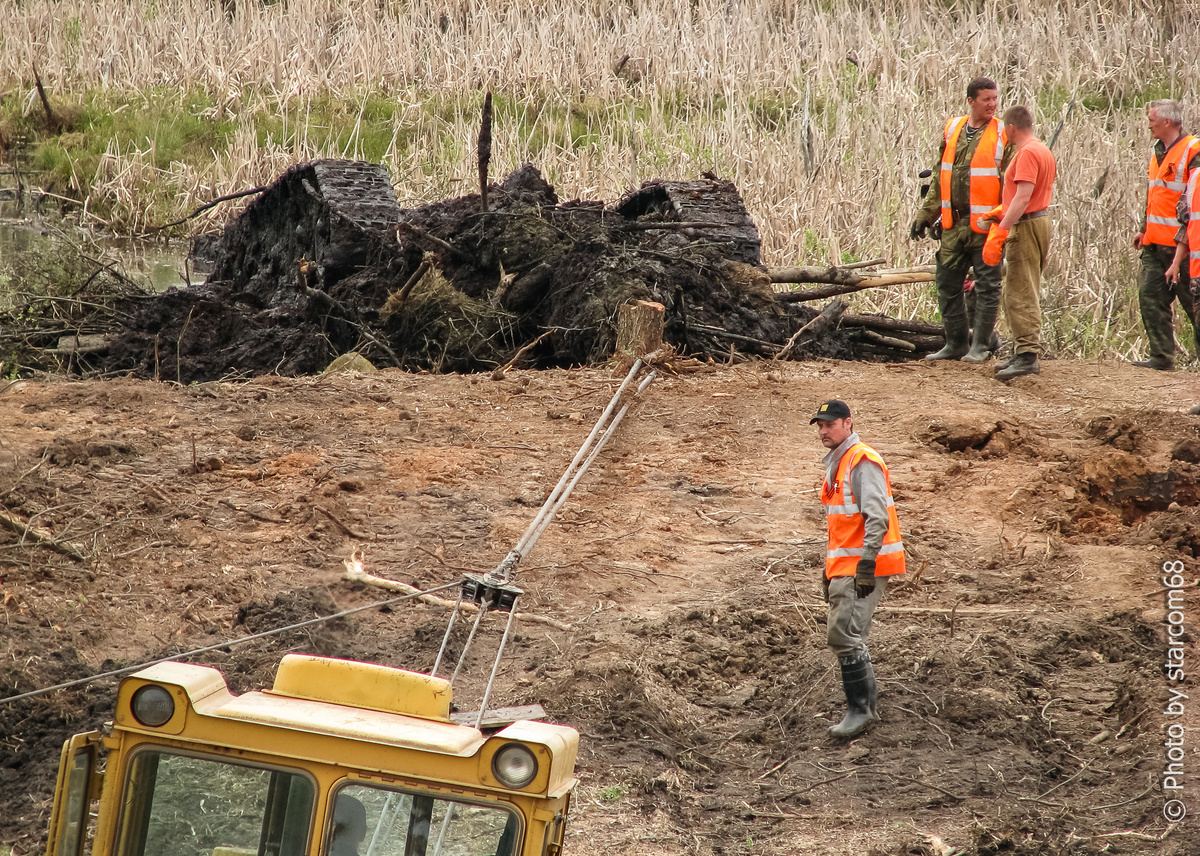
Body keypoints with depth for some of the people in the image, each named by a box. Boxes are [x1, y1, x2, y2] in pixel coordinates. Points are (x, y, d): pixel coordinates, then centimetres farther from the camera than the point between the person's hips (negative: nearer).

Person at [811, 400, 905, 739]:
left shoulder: (863, 462, -13)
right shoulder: (835, 464, 19)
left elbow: (876, 518, -20)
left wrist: (867, 565, -25)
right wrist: (829, 570, 25)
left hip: (864, 565, -10)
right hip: (844, 566, 10)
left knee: (844, 637, -13)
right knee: (847, 639, 12)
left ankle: (859, 709, -7)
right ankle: (867, 705, 20)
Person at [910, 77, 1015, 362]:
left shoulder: (1003, 136, -4)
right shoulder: (952, 130, 10)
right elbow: (940, 179, 17)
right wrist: (925, 215, 14)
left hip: (985, 225, -5)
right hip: (953, 225, 5)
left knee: (987, 286, -1)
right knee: (947, 285, 9)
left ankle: (981, 345, 7)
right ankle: (956, 344, 19)